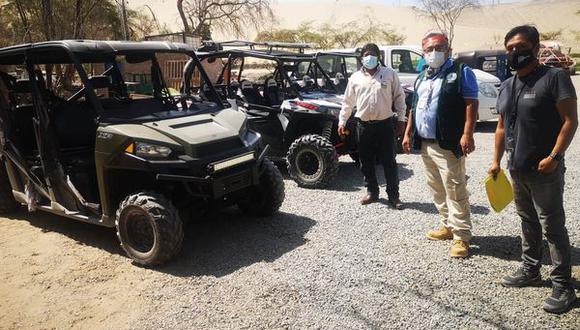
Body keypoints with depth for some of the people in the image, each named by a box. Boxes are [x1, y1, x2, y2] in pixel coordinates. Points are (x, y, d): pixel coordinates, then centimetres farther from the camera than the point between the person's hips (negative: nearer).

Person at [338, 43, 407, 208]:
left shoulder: (390, 74, 2)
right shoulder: (355, 77, 8)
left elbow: (399, 97, 4)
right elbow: (348, 102, 12)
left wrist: (401, 118, -1)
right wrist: (342, 121, 8)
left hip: (385, 124, -2)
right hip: (364, 126, 2)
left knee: (389, 162, 1)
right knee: (366, 162, 9)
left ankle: (393, 196, 9)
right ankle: (372, 192, 24)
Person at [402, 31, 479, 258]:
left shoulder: (461, 73, -2)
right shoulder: (421, 78, 19)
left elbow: (471, 104, -11)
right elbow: (414, 108, 23)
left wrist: (467, 134, -21)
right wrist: (408, 134, 17)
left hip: (448, 145, -7)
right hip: (425, 144, 7)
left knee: (455, 190, -6)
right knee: (437, 189, 15)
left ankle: (461, 236, 2)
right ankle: (448, 226, 28)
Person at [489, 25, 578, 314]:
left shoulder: (555, 77, -9)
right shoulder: (507, 86, 12)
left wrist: (554, 156, -21)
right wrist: (497, 160, 14)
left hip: (545, 171, -7)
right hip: (517, 169, 7)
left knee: (552, 228, -1)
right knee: (528, 224, 18)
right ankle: (530, 271, 31)